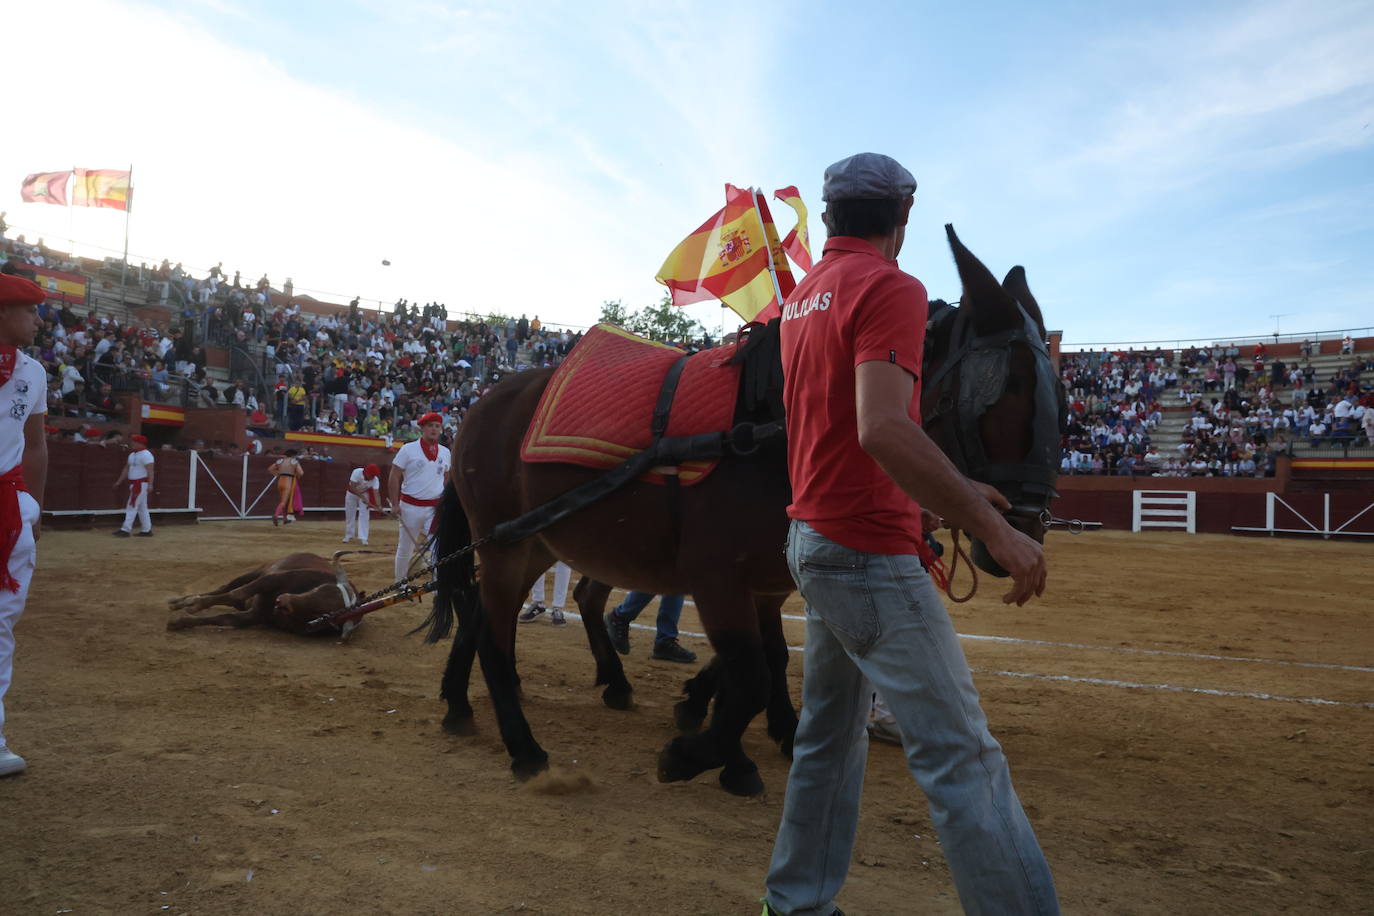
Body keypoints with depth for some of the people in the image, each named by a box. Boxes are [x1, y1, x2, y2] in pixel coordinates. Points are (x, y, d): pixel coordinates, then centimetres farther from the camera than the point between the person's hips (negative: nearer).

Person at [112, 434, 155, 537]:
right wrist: (119, 482, 21)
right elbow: (126, 469, 22)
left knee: (132, 506, -10)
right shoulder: (132, 455, 16)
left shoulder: (146, 455, -13)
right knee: (142, 508, 11)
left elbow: (150, 471, -21)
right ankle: (146, 530, 14)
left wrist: (150, 485, -28)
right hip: (134, 484, 9)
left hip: (142, 484, -9)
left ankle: (125, 530, -9)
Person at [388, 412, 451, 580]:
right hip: (411, 507, -2)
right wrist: (395, 504, -9)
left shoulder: (445, 453, 9)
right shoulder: (408, 449, -3)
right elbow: (394, 478, -3)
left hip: (436, 508, 3)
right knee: (405, 548, 8)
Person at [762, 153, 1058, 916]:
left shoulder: (802, 296, 15)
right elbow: (883, 429, -28)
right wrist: (994, 529, -24)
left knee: (828, 737, 18)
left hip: (813, 537, 9)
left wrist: (952, 489, 22)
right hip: (870, 552, -9)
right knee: (963, 755, -6)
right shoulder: (890, 287, -12)